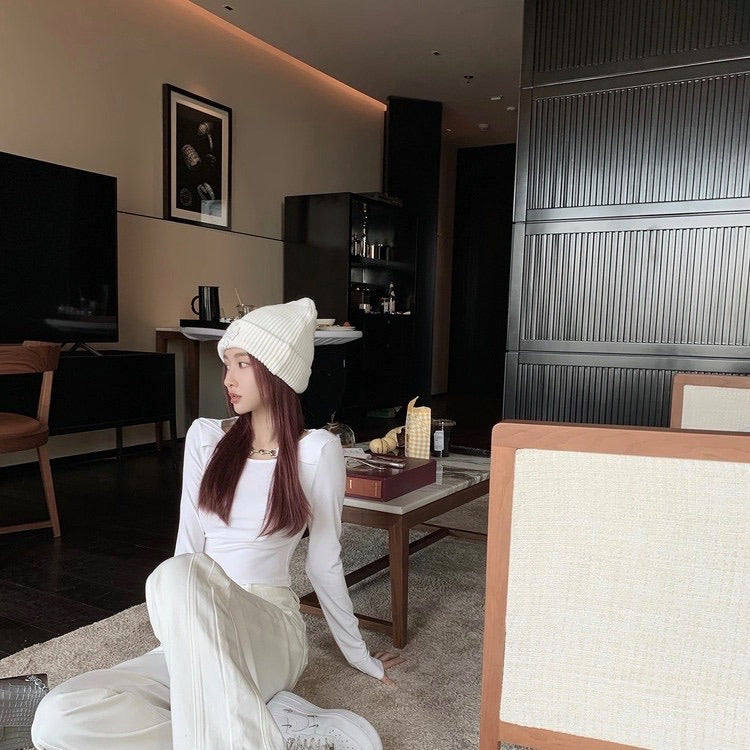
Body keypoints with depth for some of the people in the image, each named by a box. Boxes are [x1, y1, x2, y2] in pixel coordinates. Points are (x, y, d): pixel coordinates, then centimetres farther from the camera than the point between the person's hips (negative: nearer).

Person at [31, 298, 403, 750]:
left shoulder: (318, 451, -4)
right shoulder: (205, 437, 8)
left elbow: (324, 563, 4)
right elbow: (189, 541, 10)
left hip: (272, 630, -5)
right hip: (195, 642, 5)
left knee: (181, 575, -36)